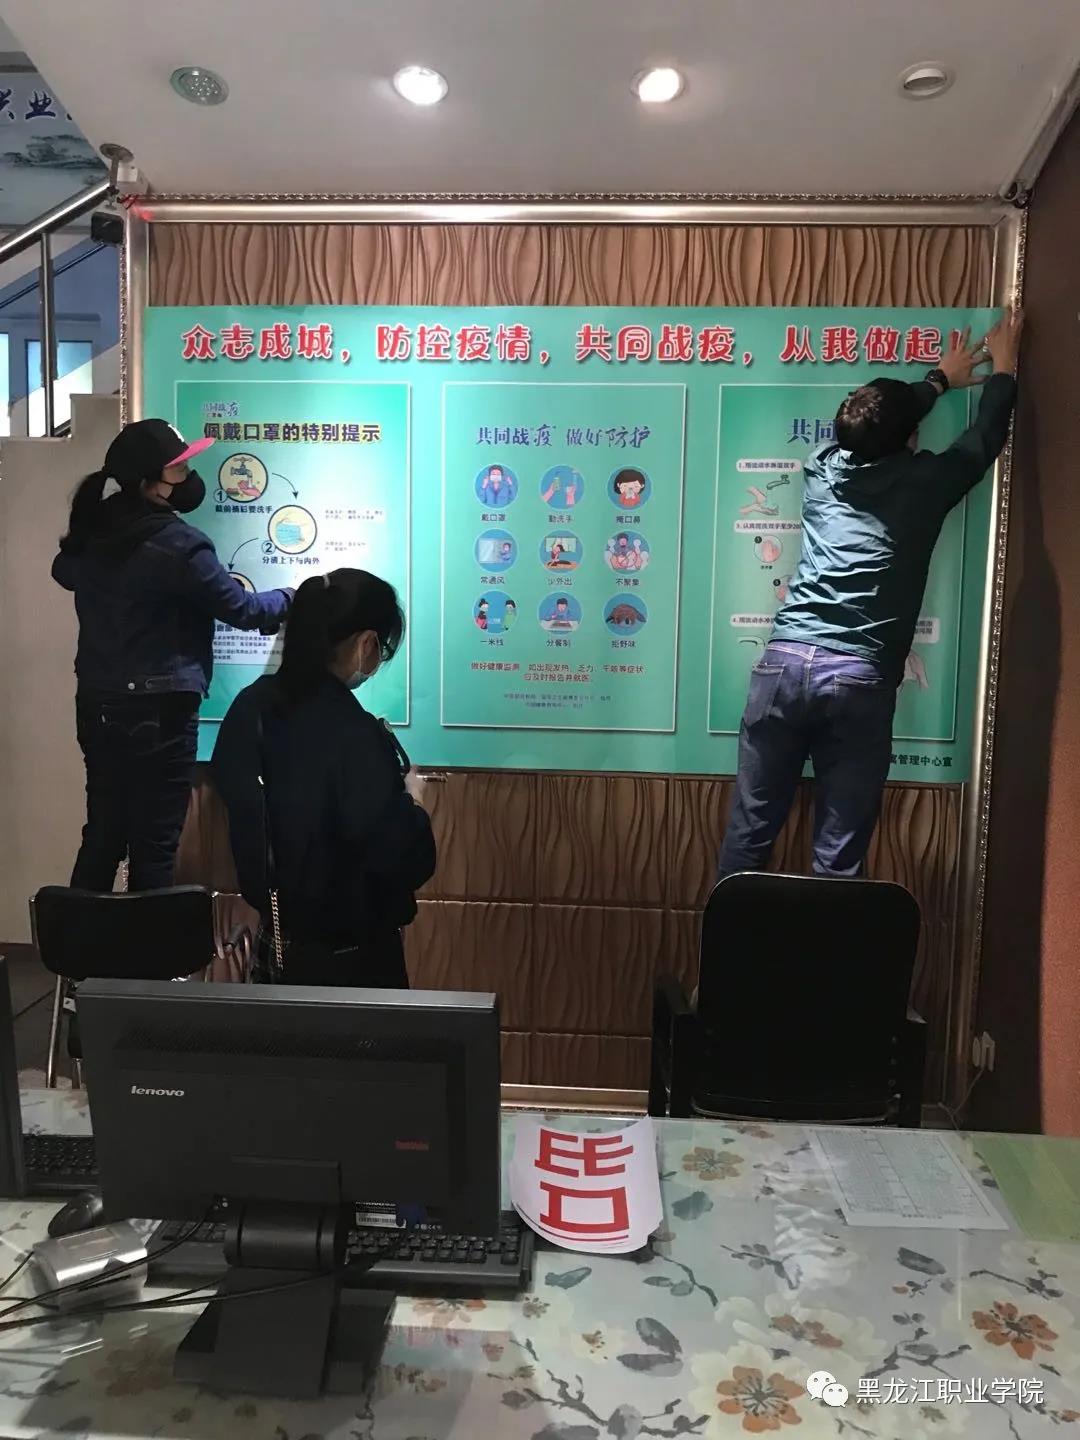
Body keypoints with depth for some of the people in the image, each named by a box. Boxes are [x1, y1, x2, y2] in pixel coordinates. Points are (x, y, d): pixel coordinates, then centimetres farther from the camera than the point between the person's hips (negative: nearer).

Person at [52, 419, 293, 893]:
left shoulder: (92, 529, 5)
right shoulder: (178, 544, -17)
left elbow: (65, 571, 26)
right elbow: (242, 609, -9)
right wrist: (293, 598, 8)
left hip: (97, 703, 8)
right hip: (159, 711, -8)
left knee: (102, 834, 17)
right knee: (154, 846, 3)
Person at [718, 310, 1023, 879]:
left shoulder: (825, 465, 13)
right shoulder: (922, 483, 4)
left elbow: (877, 430, 34)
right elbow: (986, 439, 24)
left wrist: (941, 379, 48)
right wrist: (1003, 369, 41)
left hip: (784, 662, 3)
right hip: (860, 680, -3)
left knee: (750, 830, 10)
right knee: (838, 854, 6)